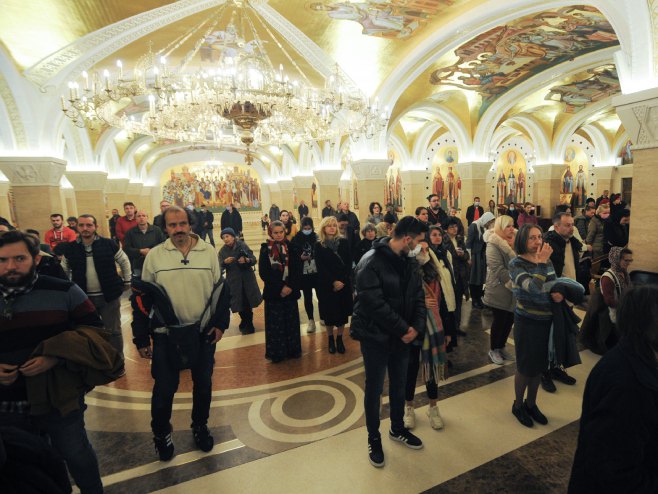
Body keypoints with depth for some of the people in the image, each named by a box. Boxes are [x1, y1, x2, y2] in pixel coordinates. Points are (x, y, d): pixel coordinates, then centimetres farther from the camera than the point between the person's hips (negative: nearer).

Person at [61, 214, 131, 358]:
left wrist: (127, 281, 8)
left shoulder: (108, 244, -8)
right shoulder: (71, 248, -1)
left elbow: (124, 262, 5)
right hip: (84, 298, 2)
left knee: (113, 331, 9)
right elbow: (64, 270, 15)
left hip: (109, 296, -2)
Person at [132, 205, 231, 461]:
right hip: (166, 334, -1)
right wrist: (141, 339, 0)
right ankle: (161, 434, 35)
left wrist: (220, 323, -3)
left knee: (203, 384, 15)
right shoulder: (155, 255, -5)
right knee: (164, 388, 8)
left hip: (203, 333, 1)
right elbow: (142, 298, 0)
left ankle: (200, 427, 39)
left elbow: (220, 289, 3)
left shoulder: (208, 251, -4)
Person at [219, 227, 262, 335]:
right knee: (240, 304, 6)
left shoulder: (243, 246, -6)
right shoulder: (223, 250, 0)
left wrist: (247, 260, -28)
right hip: (234, 281, 2)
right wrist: (225, 262, -25)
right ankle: (247, 324, 29)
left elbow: (254, 260, -8)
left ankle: (246, 324, 22)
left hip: (247, 279, -1)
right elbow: (220, 266, -5)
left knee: (248, 304, 1)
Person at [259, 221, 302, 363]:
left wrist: (290, 286, -14)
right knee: (275, 323, 4)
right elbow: (263, 272, -5)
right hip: (273, 292, -1)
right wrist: (280, 287, -12)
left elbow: (298, 269, -2)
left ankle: (293, 350, 23)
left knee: (291, 322, 9)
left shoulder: (291, 247, 3)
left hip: (290, 291, 1)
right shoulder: (265, 249, 0)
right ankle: (276, 352, 17)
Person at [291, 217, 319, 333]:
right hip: (304, 274, 0)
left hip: (317, 272, 0)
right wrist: (300, 257, -18)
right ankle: (311, 321, 23)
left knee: (320, 295, 9)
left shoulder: (317, 237, -4)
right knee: (308, 298, 8)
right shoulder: (296, 239, -4)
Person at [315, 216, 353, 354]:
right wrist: (333, 282, -16)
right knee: (329, 313, 5)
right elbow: (320, 267, -7)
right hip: (326, 285, -1)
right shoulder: (319, 246, -2)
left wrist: (342, 281, -13)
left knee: (342, 312, 5)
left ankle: (339, 339, 21)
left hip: (344, 283, 1)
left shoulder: (344, 242, 1)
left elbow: (349, 263, -2)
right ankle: (330, 339, 23)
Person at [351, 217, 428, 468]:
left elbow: (418, 297, 4)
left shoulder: (409, 262, 2)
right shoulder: (371, 262, -22)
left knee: (399, 386, 22)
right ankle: (374, 438, 33)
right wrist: (403, 329, -19)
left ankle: (397, 428, 45)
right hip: (375, 337, -6)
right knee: (374, 390, 11)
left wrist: (416, 326, -12)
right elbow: (374, 304, -26)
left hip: (403, 336, 7)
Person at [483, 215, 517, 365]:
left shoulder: (514, 241, 10)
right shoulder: (494, 245, -13)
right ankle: (493, 350, 18)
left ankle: (501, 347, 29)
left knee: (509, 320, 12)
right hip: (500, 290, -7)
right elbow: (498, 269, -21)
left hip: (513, 290, 7)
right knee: (499, 321, 2)